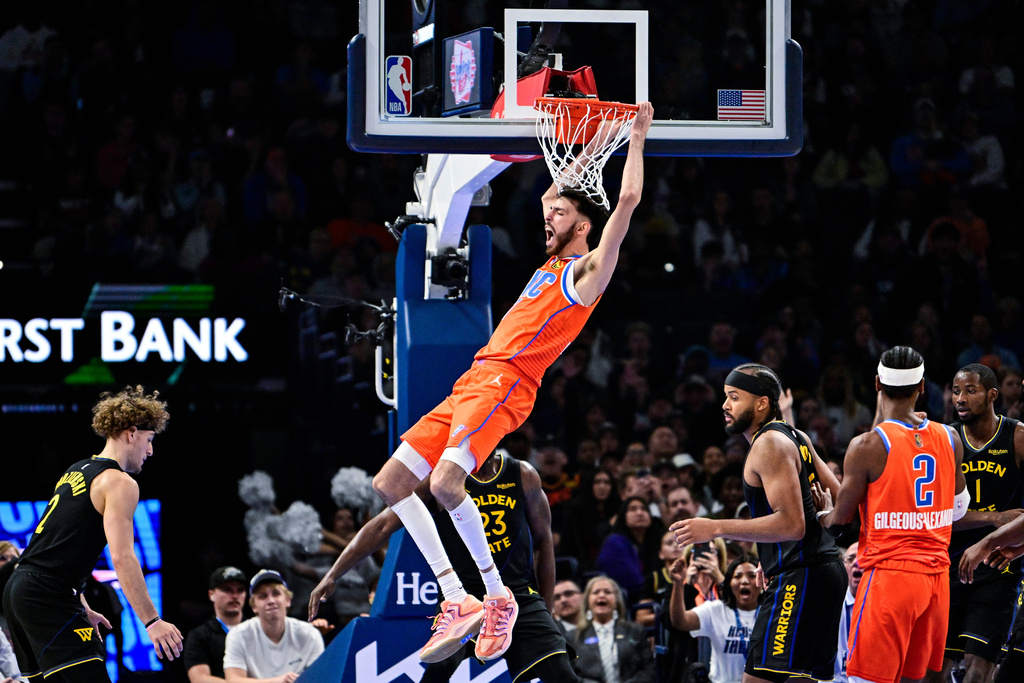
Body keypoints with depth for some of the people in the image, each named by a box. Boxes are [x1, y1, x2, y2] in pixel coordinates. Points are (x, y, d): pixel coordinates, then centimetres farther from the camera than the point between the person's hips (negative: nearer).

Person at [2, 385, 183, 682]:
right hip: (48, 596, -10)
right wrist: (152, 622, -18)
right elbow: (122, 558, -17)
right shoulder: (120, 483, -7)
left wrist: (82, 609, 30)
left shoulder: (76, 471, 21)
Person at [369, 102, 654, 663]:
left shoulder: (589, 269, 2)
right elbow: (551, 197, 41)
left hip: (505, 384, -9)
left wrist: (636, 138, 2)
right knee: (389, 483, 2)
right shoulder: (550, 266, 25)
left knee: (445, 480, -30)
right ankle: (456, 600, -2)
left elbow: (627, 200, -7)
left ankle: (498, 596, -20)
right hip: (472, 383, 9)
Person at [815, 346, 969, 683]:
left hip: (890, 575, -6)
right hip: (937, 577, 6)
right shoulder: (950, 439, 5)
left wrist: (825, 511, 18)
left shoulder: (867, 446, -11)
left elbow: (839, 523, -4)